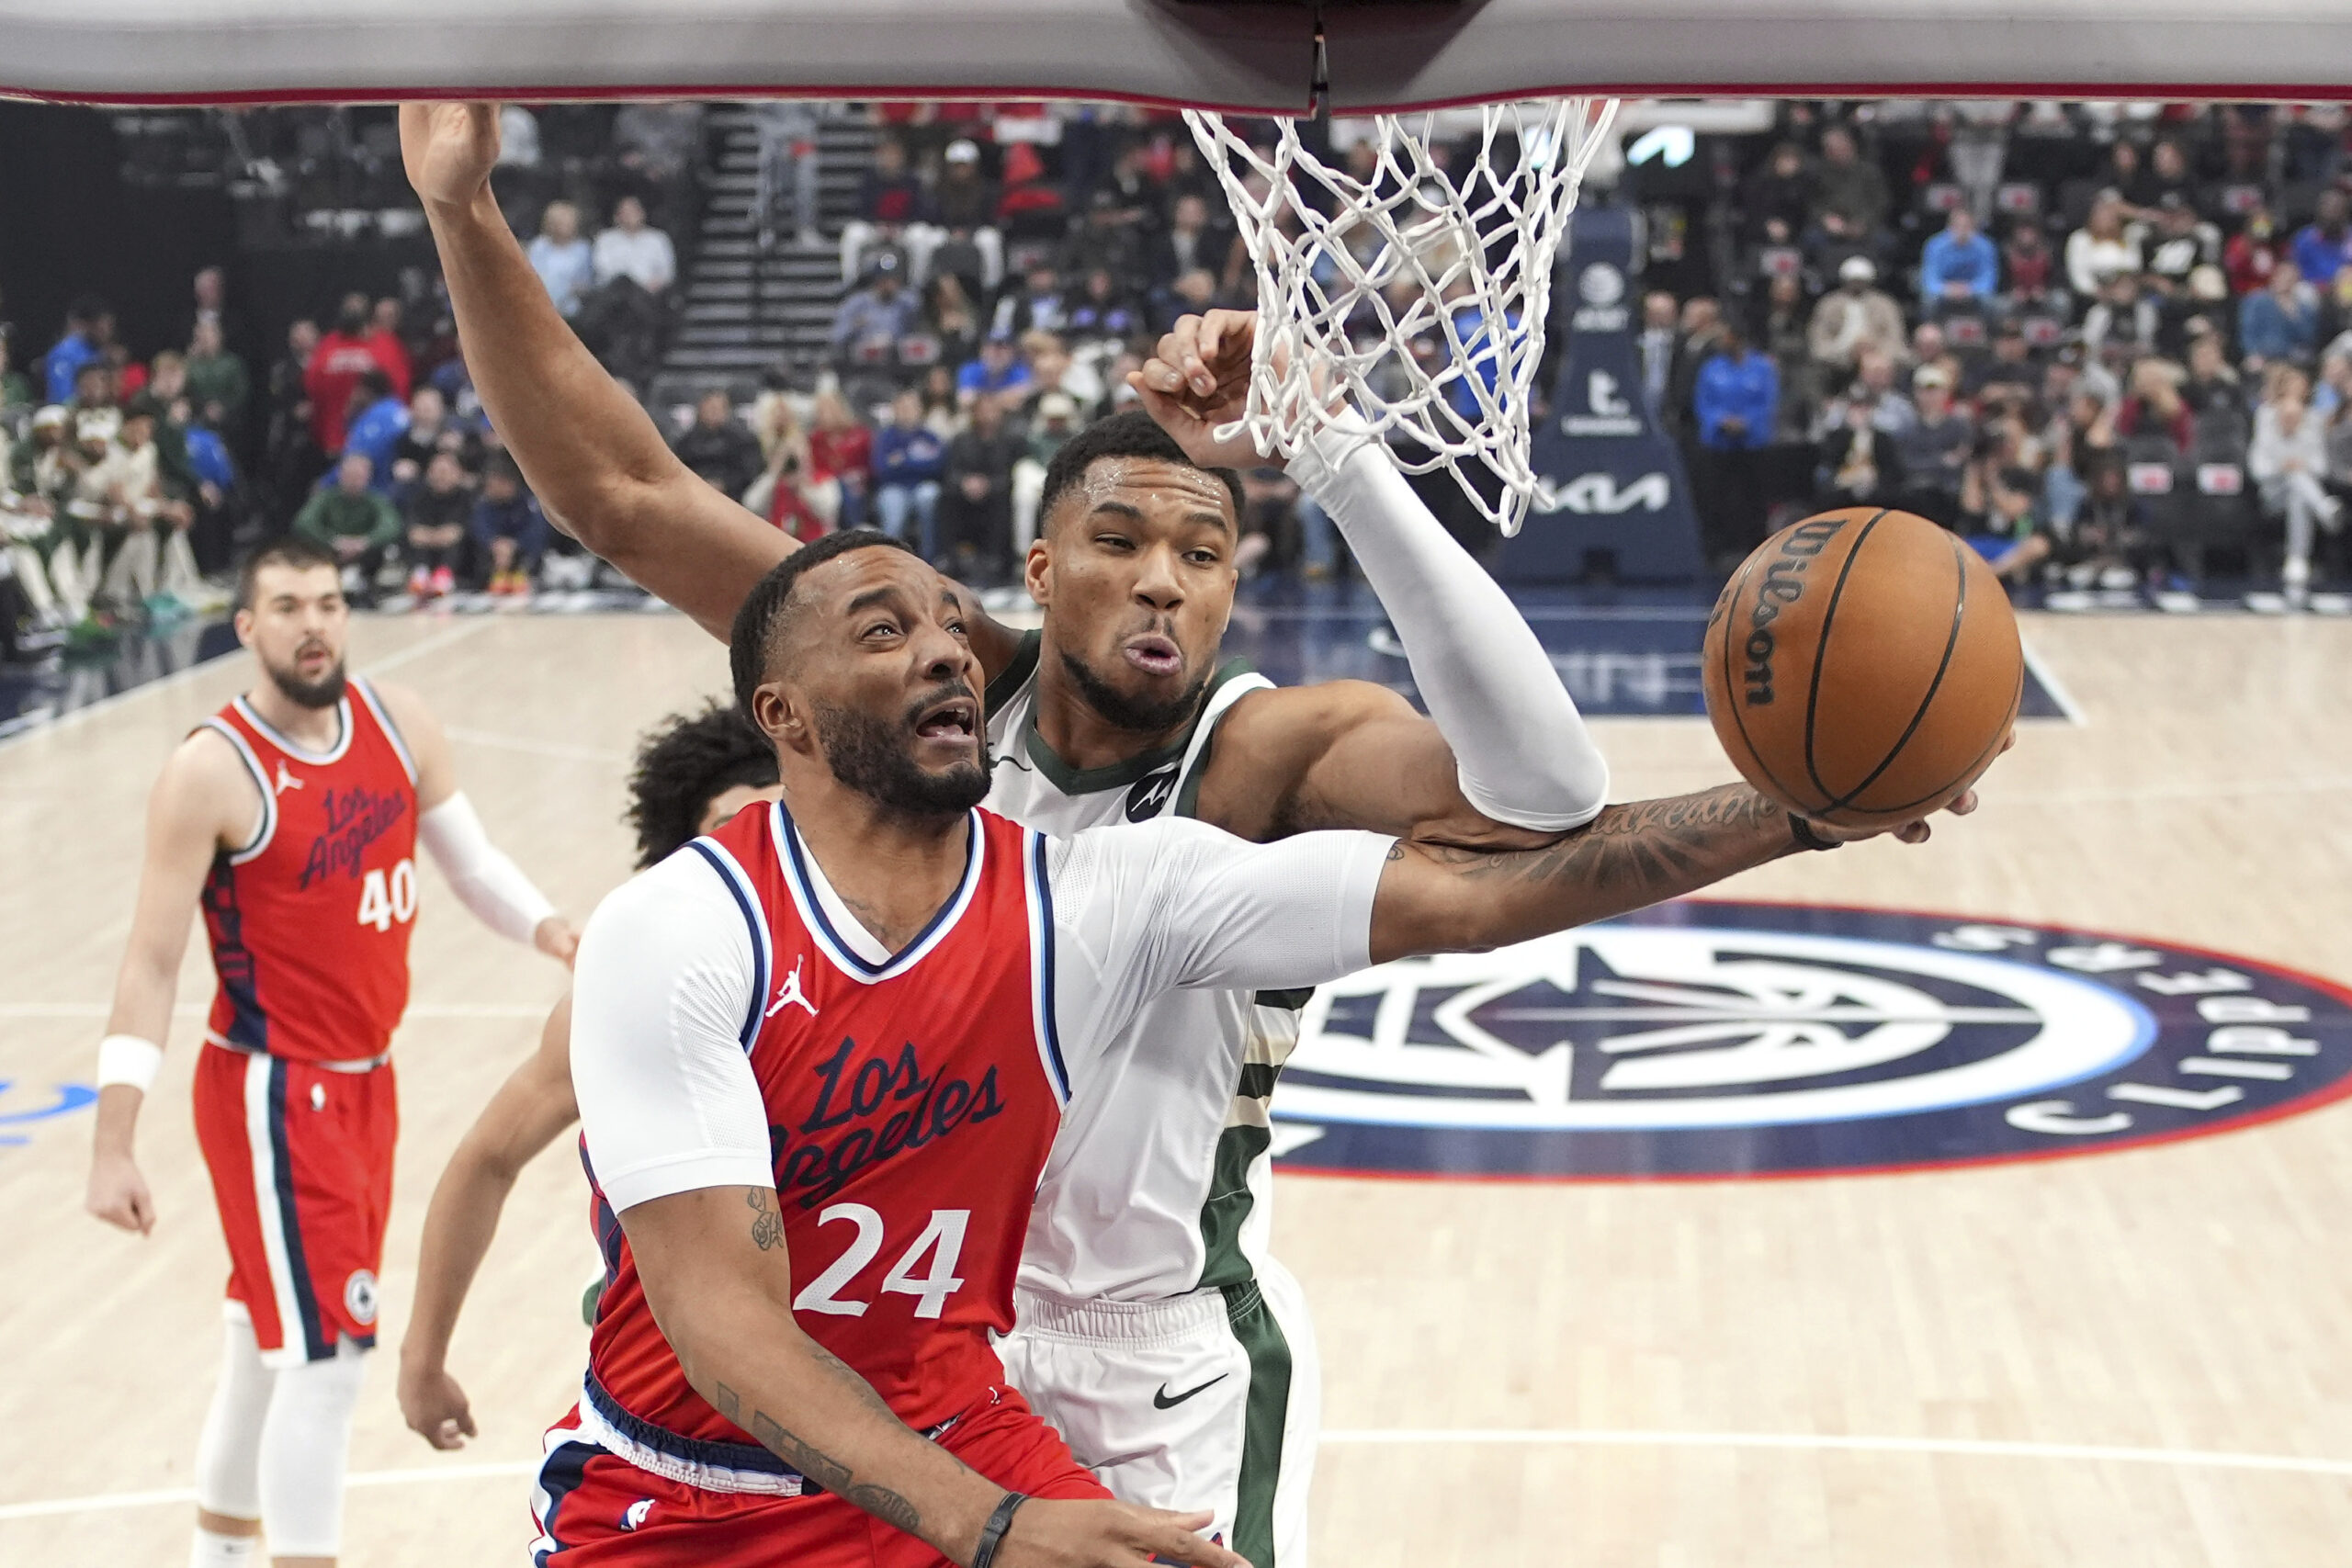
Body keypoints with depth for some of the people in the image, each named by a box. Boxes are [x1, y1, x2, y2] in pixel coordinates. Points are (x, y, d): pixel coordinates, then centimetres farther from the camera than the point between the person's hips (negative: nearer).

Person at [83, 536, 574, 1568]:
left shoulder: (399, 723, 1)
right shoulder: (211, 771, -17)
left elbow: (471, 863, 13)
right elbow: (151, 963, -17)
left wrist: (553, 933, -6)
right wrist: (112, 1146, -21)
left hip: (363, 1083, 7)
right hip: (272, 1094, -7)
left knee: (268, 1347, 20)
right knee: (327, 1354, -9)